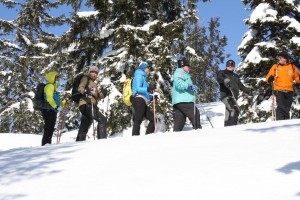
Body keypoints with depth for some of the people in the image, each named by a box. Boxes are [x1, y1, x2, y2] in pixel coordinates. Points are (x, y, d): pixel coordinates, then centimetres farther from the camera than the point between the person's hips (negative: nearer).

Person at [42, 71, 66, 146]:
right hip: (49, 110, -10)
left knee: (50, 129, 12)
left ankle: (47, 144, 17)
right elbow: (49, 98, -19)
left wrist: (64, 102, 19)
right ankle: (46, 144, -17)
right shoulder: (49, 86, -6)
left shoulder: (54, 87, 24)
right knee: (48, 128, -15)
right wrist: (56, 106, -26)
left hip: (52, 111, 10)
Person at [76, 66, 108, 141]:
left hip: (92, 105, 9)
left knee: (85, 126, 10)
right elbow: (80, 88, -8)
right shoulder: (86, 78, 10)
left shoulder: (93, 83, 34)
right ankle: (102, 138, -28)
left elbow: (97, 96, 24)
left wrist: (102, 93, 3)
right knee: (102, 119, -21)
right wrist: (85, 91, -30)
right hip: (86, 104, -9)